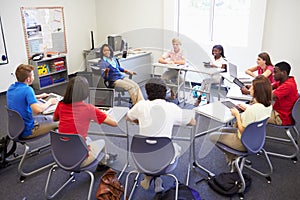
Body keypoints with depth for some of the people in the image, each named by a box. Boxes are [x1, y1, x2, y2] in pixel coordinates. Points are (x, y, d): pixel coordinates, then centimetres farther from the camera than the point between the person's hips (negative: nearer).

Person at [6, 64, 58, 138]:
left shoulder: (11, 87, 2)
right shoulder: (27, 89, -25)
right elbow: (38, 110, -35)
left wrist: (39, 96, 23)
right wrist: (49, 102, -16)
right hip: (27, 131, -9)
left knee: (51, 118, 23)